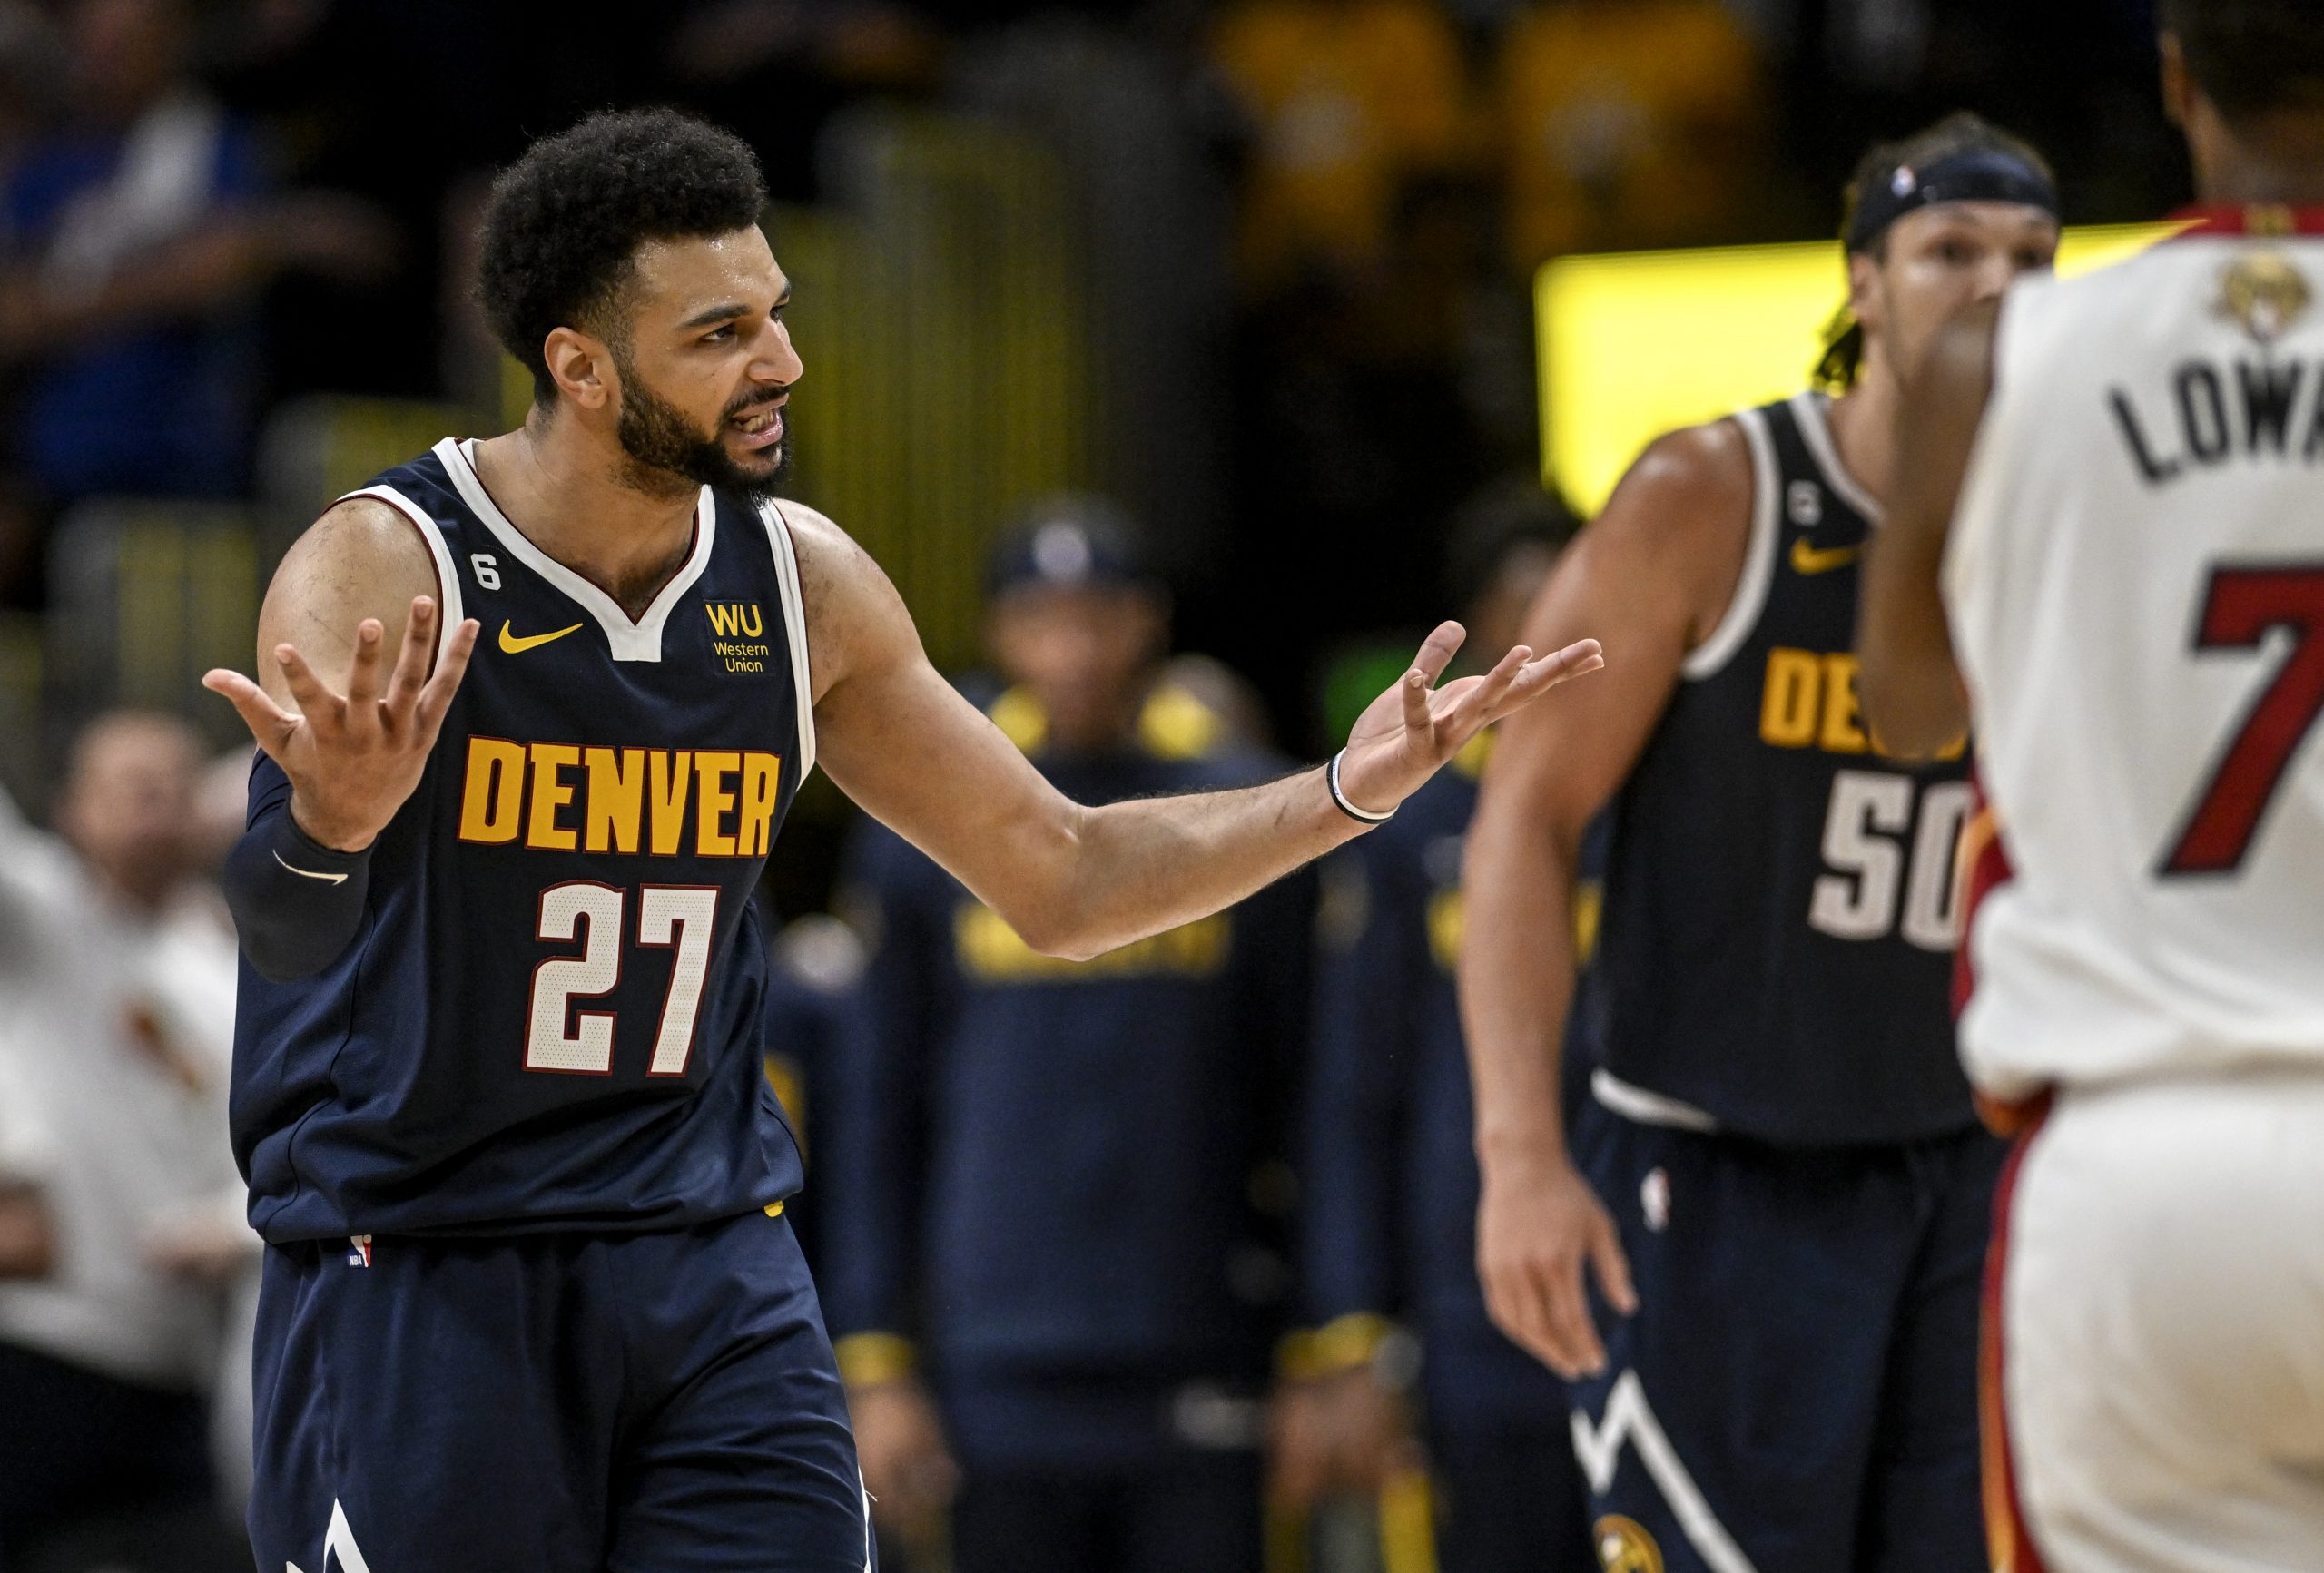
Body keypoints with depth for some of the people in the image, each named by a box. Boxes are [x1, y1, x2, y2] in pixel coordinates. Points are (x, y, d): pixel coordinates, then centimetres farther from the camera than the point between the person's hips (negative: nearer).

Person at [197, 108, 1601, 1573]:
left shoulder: (801, 586, 2)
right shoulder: (382, 571, -15)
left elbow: (1062, 877, 12)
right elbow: (282, 931, -30)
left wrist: (1348, 792, -2)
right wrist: (329, 830, -54)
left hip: (710, 1264, 4)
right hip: (413, 1275, -4)